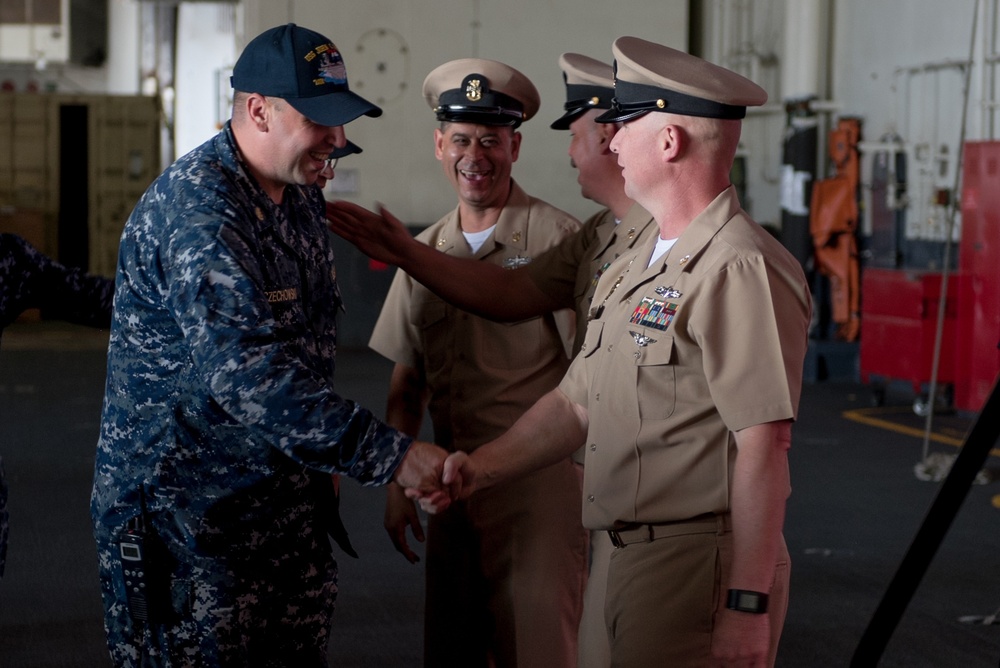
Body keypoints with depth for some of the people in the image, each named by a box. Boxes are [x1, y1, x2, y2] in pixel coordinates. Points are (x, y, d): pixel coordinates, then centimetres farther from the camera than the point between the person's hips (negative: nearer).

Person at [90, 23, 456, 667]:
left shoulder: (301, 197, 9)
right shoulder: (195, 208, -22)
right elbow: (246, 373, -33)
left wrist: (324, 460, 20)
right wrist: (387, 454, -35)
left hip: (290, 497, 8)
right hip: (190, 511, -8)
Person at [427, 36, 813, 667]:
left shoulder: (739, 270, -16)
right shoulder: (632, 270, 16)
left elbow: (764, 445, -21)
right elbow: (578, 403, 19)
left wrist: (748, 605, -23)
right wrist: (481, 467, 5)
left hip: (702, 563, -9)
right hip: (635, 558, 9)